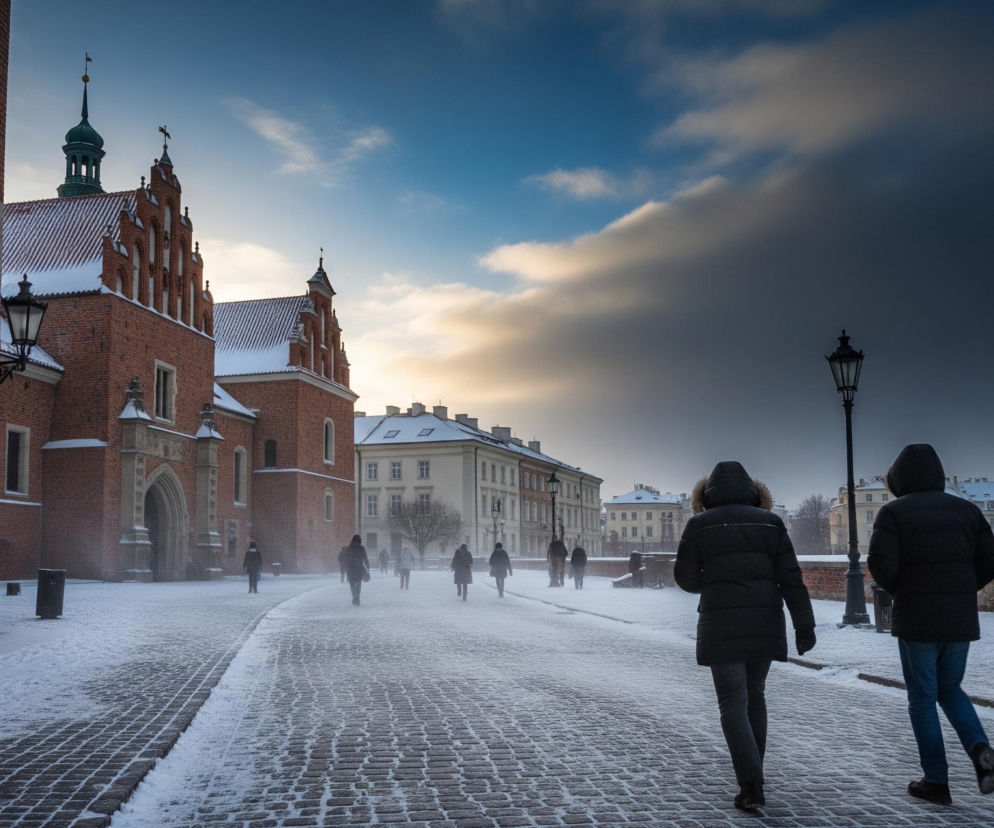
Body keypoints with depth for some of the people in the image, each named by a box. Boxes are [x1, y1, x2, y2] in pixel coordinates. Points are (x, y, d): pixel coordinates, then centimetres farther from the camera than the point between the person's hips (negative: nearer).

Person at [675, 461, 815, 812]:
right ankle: (752, 777, 26)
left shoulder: (700, 524, -1)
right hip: (765, 624, 3)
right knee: (754, 697, 19)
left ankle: (752, 787, -9)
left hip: (722, 626, -3)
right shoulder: (770, 522, 6)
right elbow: (790, 577, -1)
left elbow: (685, 577, 2)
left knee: (733, 706, 1)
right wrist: (804, 624, -2)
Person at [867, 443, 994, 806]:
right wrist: (960, 592, 15)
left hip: (915, 620, -4)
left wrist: (898, 590, 5)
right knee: (949, 690, 20)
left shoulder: (893, 512, -6)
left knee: (923, 698, 8)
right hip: (960, 621, 4)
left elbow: (880, 563, -16)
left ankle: (936, 781, 10)